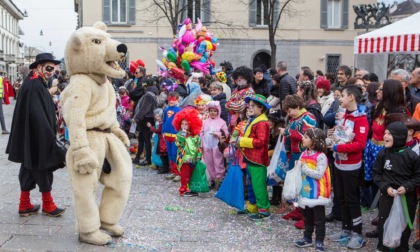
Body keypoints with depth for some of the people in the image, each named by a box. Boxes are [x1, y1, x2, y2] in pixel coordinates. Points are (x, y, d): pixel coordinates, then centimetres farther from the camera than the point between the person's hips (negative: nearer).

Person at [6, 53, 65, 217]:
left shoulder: (36, 83, 14)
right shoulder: (35, 84, -17)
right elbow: (37, 114, -24)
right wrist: (50, 137, -23)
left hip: (32, 136, 10)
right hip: (37, 136, -10)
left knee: (30, 169, 12)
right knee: (43, 169, 1)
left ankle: (25, 205, 18)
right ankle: (48, 206, 12)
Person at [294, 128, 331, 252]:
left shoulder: (321, 156, -17)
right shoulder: (303, 154, 5)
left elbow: (319, 174, -24)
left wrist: (304, 168, -22)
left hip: (317, 194, -7)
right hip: (305, 192, 7)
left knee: (319, 219, 5)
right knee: (307, 217, 18)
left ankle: (319, 241, 13)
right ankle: (307, 238, 30)